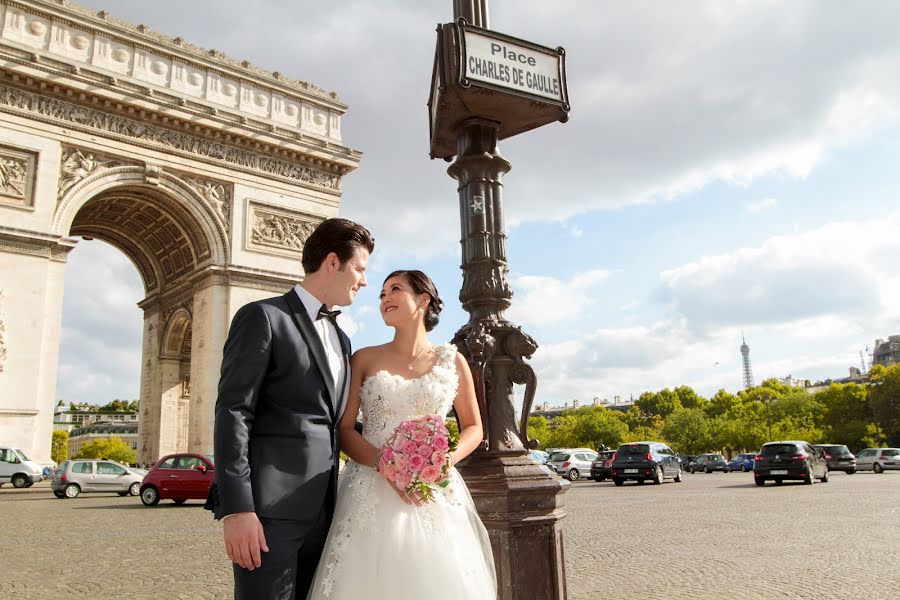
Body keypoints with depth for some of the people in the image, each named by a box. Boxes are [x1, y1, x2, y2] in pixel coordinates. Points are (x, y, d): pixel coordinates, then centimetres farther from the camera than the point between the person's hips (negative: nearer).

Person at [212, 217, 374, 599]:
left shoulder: (340, 339, 19)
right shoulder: (263, 317, -4)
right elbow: (232, 413, -11)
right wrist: (236, 509, -18)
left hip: (321, 511, 7)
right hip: (270, 508, -7)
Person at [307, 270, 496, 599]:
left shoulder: (452, 360, 6)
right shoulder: (364, 359, 5)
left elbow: (473, 427, 12)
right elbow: (344, 429, 1)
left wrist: (447, 459, -9)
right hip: (372, 492, 0)